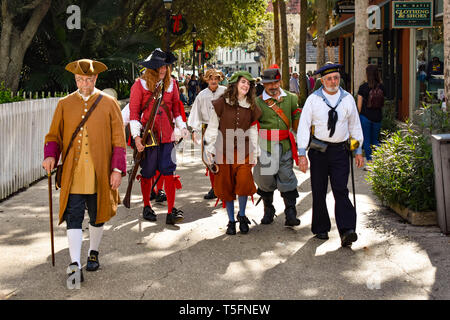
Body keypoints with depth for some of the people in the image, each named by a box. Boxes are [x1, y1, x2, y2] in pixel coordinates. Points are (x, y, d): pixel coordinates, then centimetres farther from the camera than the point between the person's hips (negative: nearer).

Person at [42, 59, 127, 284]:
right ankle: (75, 265, -7)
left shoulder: (109, 104, 2)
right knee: (73, 217, -6)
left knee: (97, 216, 12)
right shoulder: (64, 105, 7)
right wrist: (50, 155, -9)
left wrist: (117, 169, -6)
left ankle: (93, 253, 34)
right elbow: (54, 135, 11)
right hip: (73, 173, 0)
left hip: (99, 173, 0)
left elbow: (118, 140, 2)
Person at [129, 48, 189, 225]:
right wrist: (136, 136, -14)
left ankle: (171, 212, -3)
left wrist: (182, 127, 6)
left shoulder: (171, 83, 8)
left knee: (168, 171, -5)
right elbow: (133, 112, -6)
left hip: (166, 136, 3)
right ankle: (147, 207, 25)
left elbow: (176, 107, 17)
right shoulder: (140, 84, -4)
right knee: (147, 172, 8)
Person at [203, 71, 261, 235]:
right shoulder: (222, 103, -2)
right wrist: (209, 150, -2)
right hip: (223, 151, -1)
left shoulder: (251, 107, 7)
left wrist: (254, 153, 12)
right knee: (226, 186, 3)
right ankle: (231, 220, 18)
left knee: (244, 183, -15)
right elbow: (212, 127, 1)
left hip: (243, 151, 1)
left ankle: (242, 215, 9)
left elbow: (253, 131, 14)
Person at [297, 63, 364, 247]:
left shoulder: (347, 99, 5)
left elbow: (355, 125, 14)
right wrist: (302, 154, -9)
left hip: (340, 150, 1)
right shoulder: (313, 100, -2)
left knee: (340, 190, -9)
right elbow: (303, 126, -3)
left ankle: (347, 231, -15)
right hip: (318, 150, 0)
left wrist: (358, 151, 13)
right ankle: (321, 229, 16)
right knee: (319, 191, 5)